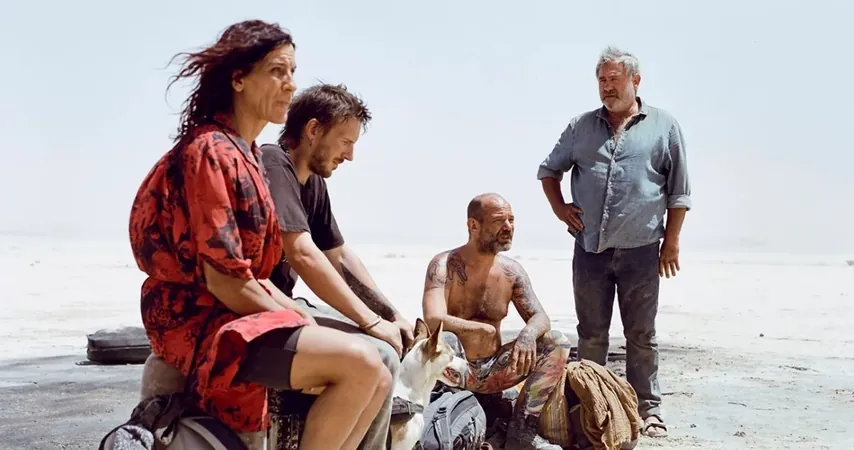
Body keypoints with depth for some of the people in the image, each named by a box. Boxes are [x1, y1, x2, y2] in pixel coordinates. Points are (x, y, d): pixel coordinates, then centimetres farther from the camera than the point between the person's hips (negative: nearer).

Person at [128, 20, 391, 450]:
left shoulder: (246, 155, 16)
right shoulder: (211, 150, -14)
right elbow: (224, 280, -20)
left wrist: (306, 320, 2)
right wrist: (301, 330, -12)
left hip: (241, 315, 10)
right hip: (200, 322, -10)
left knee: (378, 380, 2)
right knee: (359, 364, -24)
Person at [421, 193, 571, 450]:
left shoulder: (512, 271, 2)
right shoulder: (444, 265, -15)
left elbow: (540, 317, 0)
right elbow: (433, 320, -30)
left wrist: (529, 333, -24)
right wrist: (485, 329, -23)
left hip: (492, 370, 6)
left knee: (558, 343, -10)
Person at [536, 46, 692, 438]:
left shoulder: (663, 126, 3)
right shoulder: (582, 126, 9)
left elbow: (679, 192, 4)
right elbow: (549, 169, 19)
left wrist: (671, 241, 0)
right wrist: (559, 208, 4)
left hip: (641, 251, -2)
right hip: (590, 248, 2)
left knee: (641, 336, 6)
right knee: (591, 335, 9)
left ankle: (647, 409, 15)